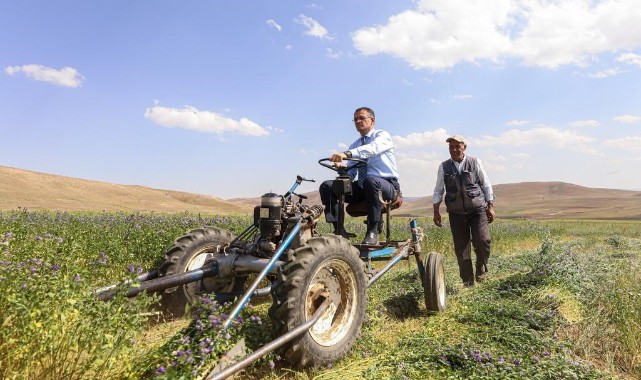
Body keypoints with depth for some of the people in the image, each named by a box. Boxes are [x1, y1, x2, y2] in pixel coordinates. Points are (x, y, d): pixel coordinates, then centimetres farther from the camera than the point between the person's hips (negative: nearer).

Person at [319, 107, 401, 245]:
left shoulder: (382, 135, 1)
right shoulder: (354, 146, 19)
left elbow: (372, 148, -24)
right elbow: (351, 174, 12)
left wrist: (347, 154, -39)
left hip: (386, 185, -5)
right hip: (361, 187, 6)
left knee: (371, 181, -41)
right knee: (327, 186, -11)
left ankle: (372, 232, -30)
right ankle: (338, 230, -15)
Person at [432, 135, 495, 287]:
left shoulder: (475, 163, 2)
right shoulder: (444, 167, 4)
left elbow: (486, 185, 7)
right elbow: (438, 191, 9)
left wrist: (490, 207, 3)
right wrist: (436, 212, 5)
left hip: (477, 209, -1)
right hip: (456, 213, 1)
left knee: (482, 241, -16)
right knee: (461, 248, 3)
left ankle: (481, 269, 13)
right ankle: (467, 280, 19)